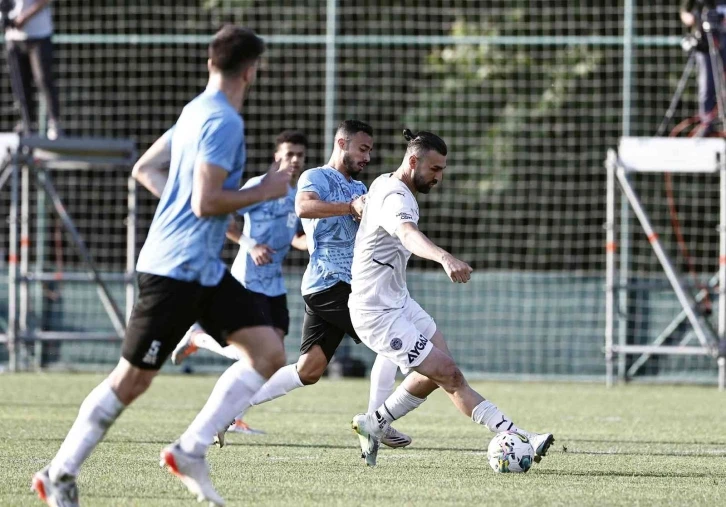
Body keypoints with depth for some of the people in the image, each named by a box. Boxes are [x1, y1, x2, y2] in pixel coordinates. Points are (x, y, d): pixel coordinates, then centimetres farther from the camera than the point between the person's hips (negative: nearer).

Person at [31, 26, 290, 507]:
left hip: (206, 269, 10)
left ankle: (190, 451, 0)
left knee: (270, 353, -1)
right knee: (133, 378, -2)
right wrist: (263, 192, -12)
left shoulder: (195, 111, 14)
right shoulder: (224, 122, -16)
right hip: (177, 268, -10)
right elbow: (206, 203, -22)